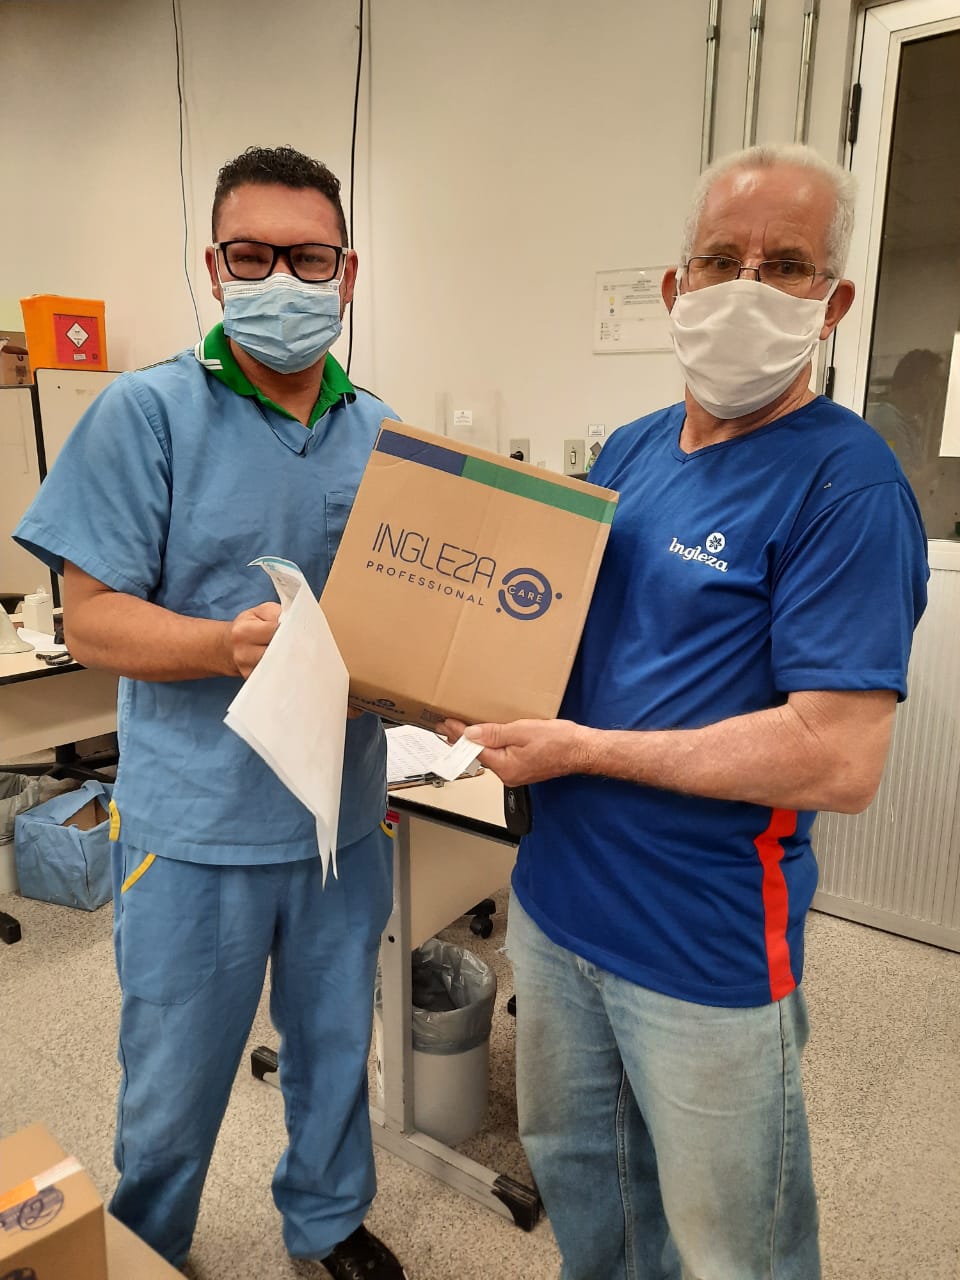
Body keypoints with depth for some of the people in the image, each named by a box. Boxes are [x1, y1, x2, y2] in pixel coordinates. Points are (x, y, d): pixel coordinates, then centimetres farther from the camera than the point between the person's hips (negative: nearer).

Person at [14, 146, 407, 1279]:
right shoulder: (147, 413, -10)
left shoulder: (379, 432, 4)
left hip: (342, 812, 4)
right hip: (197, 825, -3)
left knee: (335, 1050, 24)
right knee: (173, 1087, 17)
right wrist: (229, 644, -29)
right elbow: (92, 620, -12)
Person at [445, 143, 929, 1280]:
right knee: (568, 1162, 28)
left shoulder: (846, 485, -18)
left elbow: (838, 759, -26)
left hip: (709, 953, -6)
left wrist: (578, 747, -21)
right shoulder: (630, 451, 4)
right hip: (556, 899, 7)